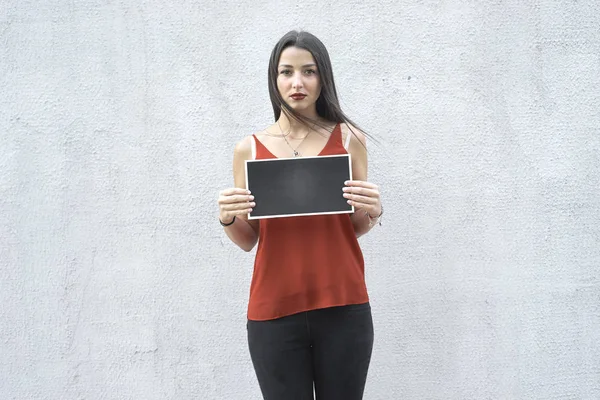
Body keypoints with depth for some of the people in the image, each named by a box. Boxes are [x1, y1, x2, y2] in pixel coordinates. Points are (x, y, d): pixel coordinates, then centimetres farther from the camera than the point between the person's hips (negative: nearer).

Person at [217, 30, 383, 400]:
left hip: (343, 306, 0)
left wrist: (372, 211, -10)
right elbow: (247, 241, 9)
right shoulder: (249, 148, 2)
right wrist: (227, 218, -11)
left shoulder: (349, 138, 2)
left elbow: (356, 229, 11)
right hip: (273, 311, 0)